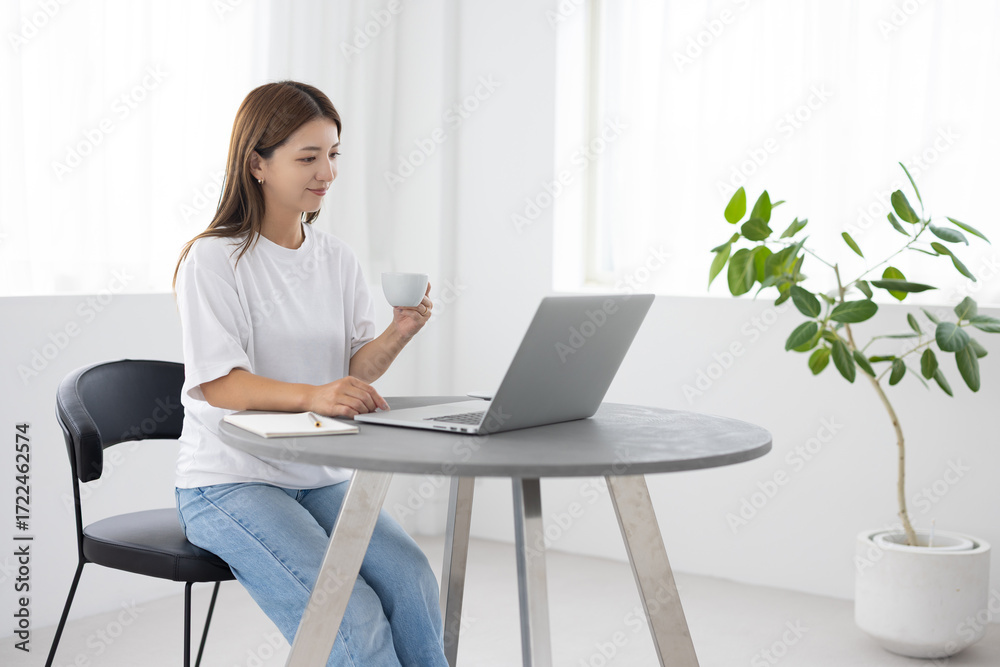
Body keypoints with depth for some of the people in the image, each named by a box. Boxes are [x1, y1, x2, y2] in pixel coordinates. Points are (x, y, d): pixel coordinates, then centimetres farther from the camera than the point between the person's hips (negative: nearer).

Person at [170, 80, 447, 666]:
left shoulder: (338, 259, 10)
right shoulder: (213, 260, -9)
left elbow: (354, 372, 6)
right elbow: (218, 383, -18)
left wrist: (398, 333, -15)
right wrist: (311, 395, -35)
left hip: (323, 478, 5)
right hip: (229, 481, -5)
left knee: (411, 579, -22)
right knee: (353, 619, -24)